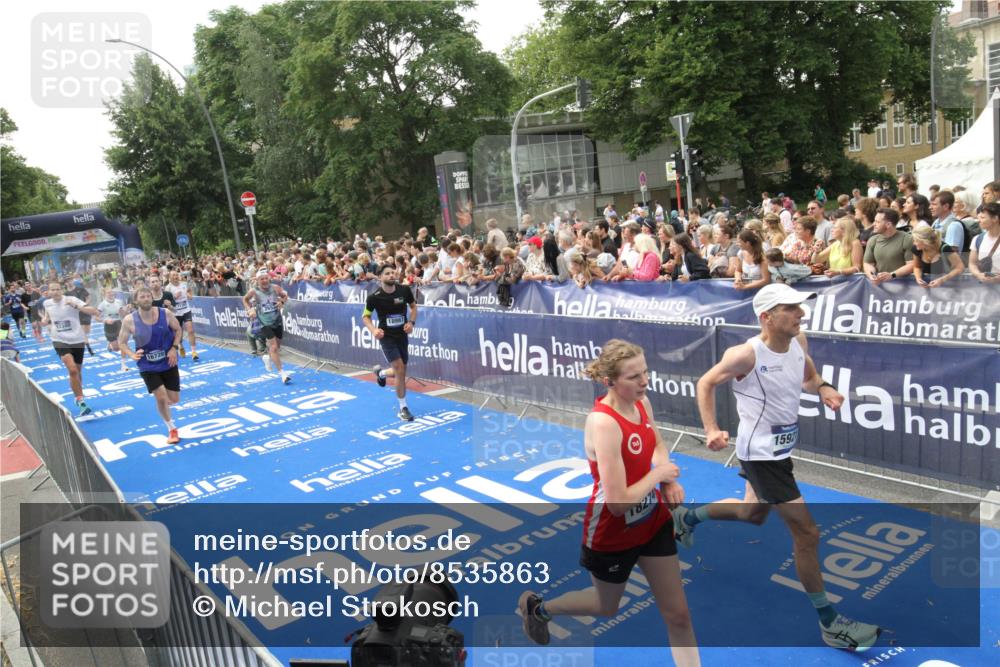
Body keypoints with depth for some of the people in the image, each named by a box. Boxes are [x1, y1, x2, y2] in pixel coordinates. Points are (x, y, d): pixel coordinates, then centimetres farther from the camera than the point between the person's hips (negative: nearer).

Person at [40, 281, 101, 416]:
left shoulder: (71, 300, -12)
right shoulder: (47, 303, 1)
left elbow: (95, 312, -21)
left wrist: (76, 306, -31)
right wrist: (45, 321, 1)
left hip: (77, 340, 0)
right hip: (60, 340, 0)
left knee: (77, 371, 15)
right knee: (72, 370, -20)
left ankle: (78, 398, 39)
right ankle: (81, 402, -14)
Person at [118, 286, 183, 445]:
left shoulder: (166, 314, -12)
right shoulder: (129, 321, -13)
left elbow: (178, 330, 4)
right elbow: (121, 342, -3)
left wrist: (174, 348, -10)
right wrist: (131, 354, -23)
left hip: (168, 362, 2)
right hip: (147, 366, -1)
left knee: (174, 399, 4)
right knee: (161, 397, -12)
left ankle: (162, 402, 43)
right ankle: (172, 429, 11)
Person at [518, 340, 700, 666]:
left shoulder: (642, 402, -10)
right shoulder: (603, 422, -33)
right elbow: (618, 503, -33)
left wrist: (669, 481, -5)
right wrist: (658, 474, -20)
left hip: (653, 519, 6)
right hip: (613, 532, -6)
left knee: (678, 614, 11)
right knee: (606, 607, 22)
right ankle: (537, 607, 50)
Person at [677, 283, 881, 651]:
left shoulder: (799, 340, -5)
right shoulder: (746, 354, -24)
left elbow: (808, 376, 14)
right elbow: (705, 383, -11)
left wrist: (823, 388, -9)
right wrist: (712, 431, -19)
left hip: (783, 446, 9)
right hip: (761, 454, -9)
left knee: (753, 513, 28)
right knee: (807, 532, -4)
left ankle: (687, 517, 51)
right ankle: (829, 623, 12)